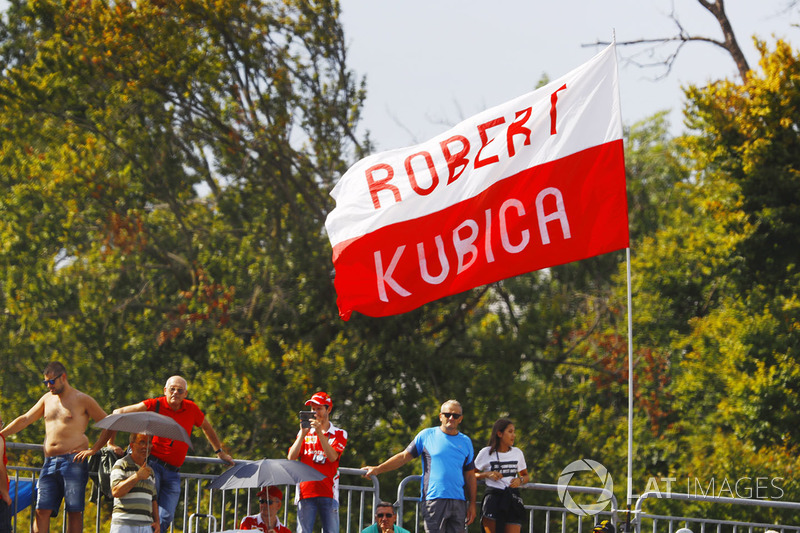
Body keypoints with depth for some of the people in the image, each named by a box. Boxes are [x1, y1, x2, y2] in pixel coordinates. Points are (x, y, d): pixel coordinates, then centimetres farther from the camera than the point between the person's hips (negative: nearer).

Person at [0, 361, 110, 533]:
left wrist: (94, 449, -5)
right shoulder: (47, 399, 20)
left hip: (73, 462, -5)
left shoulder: (82, 400, 2)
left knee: (74, 511, -7)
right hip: (50, 463, 5)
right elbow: (25, 420, 26)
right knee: (42, 510, -6)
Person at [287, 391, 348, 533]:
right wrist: (303, 434, -5)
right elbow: (291, 458, 4)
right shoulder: (305, 433, 17)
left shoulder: (339, 434, 11)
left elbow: (332, 457, -7)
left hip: (328, 492, -1)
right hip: (306, 492, 1)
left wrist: (319, 433, -14)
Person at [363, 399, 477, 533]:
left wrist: (472, 504, 10)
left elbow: (470, 476, 16)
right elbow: (404, 456, 8)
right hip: (433, 500, -3)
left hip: (458, 502, 3)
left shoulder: (466, 442, 15)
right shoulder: (426, 435, 7)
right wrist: (378, 469, -1)